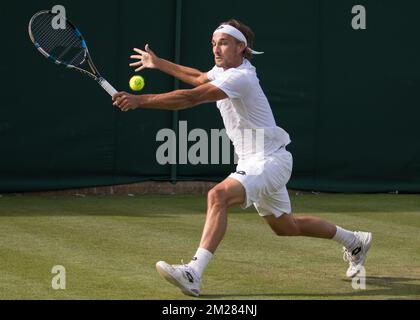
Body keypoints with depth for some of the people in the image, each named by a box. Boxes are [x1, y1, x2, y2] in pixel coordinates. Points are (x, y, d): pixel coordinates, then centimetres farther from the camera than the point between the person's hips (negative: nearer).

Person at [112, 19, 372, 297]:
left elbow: (190, 98, -36)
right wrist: (159, 63, 25)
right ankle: (354, 241, 43)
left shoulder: (239, 78, -24)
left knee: (219, 196, -32)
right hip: (252, 161, 11)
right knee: (285, 227, 23)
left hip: (270, 160, -11)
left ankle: (193, 273, -41)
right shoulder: (225, 68, 6)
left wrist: (140, 100, -40)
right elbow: (199, 78, 30)